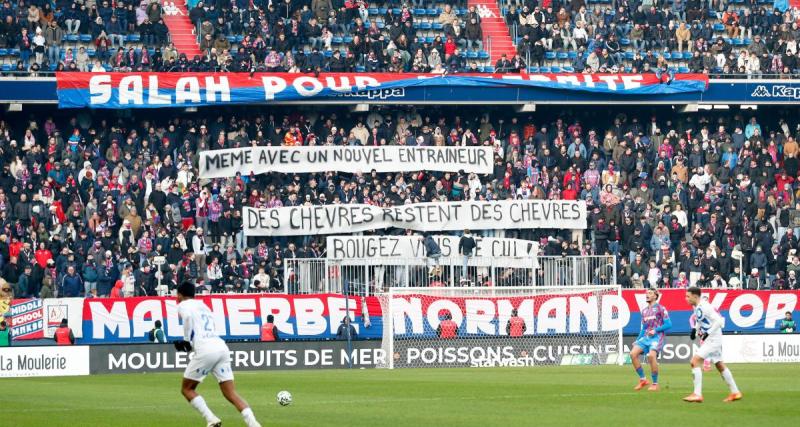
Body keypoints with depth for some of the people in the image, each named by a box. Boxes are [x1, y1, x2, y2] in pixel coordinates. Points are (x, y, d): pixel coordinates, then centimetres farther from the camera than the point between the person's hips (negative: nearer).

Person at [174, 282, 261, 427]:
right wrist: (189, 344, 26)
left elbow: (187, 317, -14)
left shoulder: (183, 305, 9)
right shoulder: (203, 306, 30)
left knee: (187, 389, 11)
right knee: (231, 394, 1)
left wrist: (186, 340, -2)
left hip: (206, 350, -6)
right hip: (222, 347, 6)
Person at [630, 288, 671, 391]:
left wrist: (655, 330, -14)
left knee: (651, 355, -28)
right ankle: (642, 380, -2)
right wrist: (638, 340, 15)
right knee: (633, 353, -13)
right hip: (646, 336, 7)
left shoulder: (660, 309, -1)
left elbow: (668, 324, -5)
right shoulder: (644, 311, 19)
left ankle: (655, 384, -16)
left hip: (657, 336, -7)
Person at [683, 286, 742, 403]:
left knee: (695, 361, -16)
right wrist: (695, 329, 10)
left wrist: (708, 333, -26)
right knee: (720, 365, 18)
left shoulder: (704, 306, -20)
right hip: (708, 340, 11)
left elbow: (719, 321, -24)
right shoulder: (697, 307, 9)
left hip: (713, 339, -11)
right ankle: (735, 392, 27)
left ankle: (697, 394, -18)